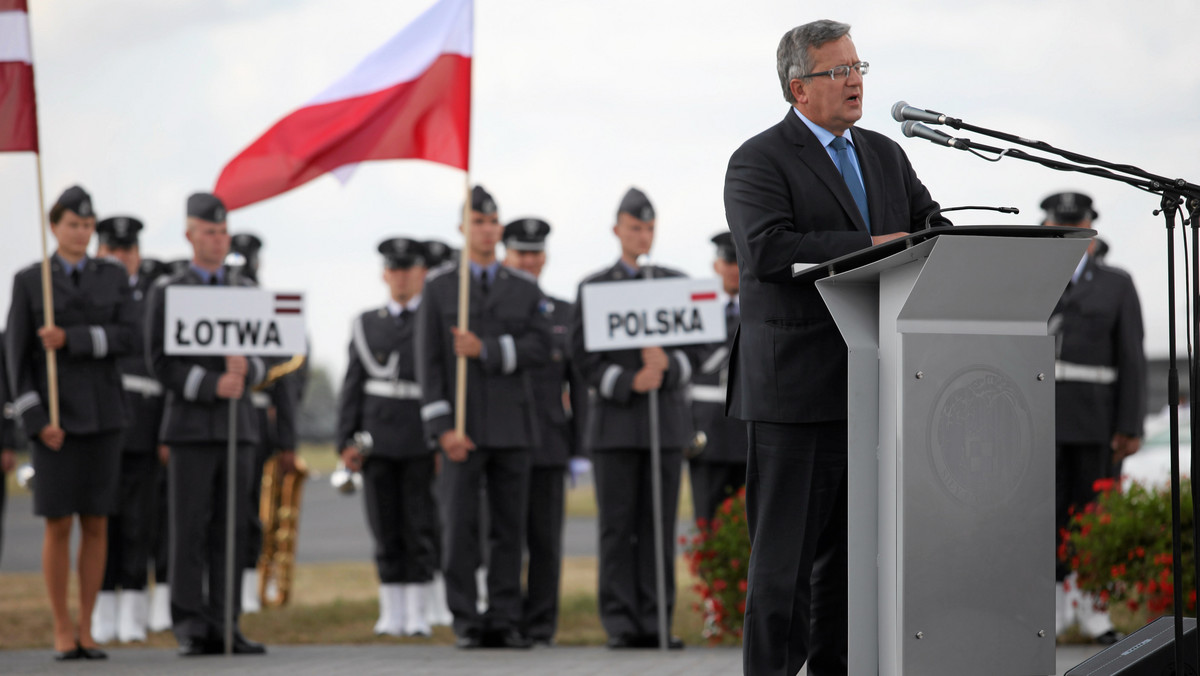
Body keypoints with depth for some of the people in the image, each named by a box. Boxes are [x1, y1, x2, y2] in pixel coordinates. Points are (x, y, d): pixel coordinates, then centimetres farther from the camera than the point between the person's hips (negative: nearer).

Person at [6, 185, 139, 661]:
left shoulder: (114, 277, 6)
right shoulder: (27, 281, -1)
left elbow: (129, 339, -6)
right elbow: (18, 357, -5)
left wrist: (71, 339, -18)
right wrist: (37, 422, -15)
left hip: (102, 415, 2)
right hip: (53, 416, -2)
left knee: (96, 525, 2)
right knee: (58, 526, -3)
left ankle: (87, 632, 10)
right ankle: (62, 632, 6)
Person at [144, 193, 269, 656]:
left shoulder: (248, 293, 13)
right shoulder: (167, 293, 2)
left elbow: (267, 357, 11)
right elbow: (160, 362, -6)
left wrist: (247, 369, -12)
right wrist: (212, 386, -17)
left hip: (238, 426, 4)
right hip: (190, 427, -4)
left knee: (230, 531, 3)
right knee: (189, 531, -5)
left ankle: (224, 627, 5)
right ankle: (190, 629, -3)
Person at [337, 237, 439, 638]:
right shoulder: (367, 324, 14)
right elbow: (353, 386, 11)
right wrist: (346, 440, 2)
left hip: (422, 442, -2)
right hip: (377, 438, 2)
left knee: (420, 528, -4)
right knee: (385, 532, 2)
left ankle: (417, 615, -1)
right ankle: (391, 615, 7)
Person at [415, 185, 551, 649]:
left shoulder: (526, 290, 9)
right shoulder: (438, 289, 3)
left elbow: (539, 348, -4)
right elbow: (429, 362, -3)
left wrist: (485, 349, -16)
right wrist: (442, 428, -13)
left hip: (511, 427, 2)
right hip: (462, 428, -2)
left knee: (509, 527, 1)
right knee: (460, 526, -5)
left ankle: (504, 623, 5)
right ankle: (466, 624, -1)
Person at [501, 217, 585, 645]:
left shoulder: (565, 315, 12)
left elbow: (578, 384, 11)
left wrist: (580, 446, 4)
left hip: (549, 444, 1)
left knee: (546, 539, 0)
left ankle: (540, 626, 4)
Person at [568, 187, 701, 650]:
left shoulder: (676, 284, 12)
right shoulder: (592, 288, 6)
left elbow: (695, 347, 6)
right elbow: (584, 356, -1)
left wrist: (668, 366, -15)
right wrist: (629, 382, -15)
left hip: (666, 420, 2)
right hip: (615, 421, -2)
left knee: (659, 526, 1)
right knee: (618, 527, -3)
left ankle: (655, 621, 3)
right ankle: (621, 624, -1)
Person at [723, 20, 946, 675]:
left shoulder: (885, 156, 18)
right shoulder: (760, 161, -5)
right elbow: (765, 249, -19)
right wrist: (869, 248, -21)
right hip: (796, 390, -7)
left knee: (852, 549, 10)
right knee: (787, 549, -5)